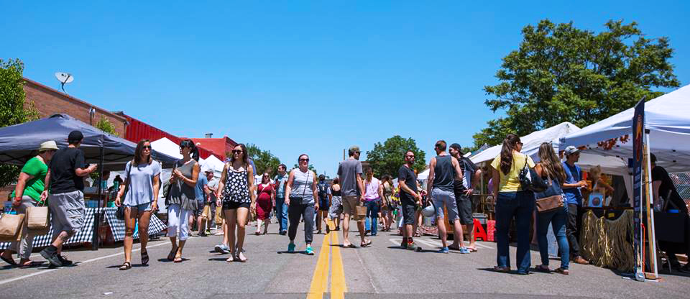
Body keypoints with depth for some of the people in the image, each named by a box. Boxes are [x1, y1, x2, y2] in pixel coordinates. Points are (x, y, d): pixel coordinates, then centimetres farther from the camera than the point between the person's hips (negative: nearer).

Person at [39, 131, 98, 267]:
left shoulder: (57, 153, 17)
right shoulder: (78, 152, -5)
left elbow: (49, 173, 17)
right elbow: (79, 172, -16)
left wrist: (46, 189, 21)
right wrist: (90, 169, 2)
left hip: (54, 194, 8)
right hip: (70, 193, -8)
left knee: (59, 226, 12)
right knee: (74, 225, -5)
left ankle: (57, 256, 13)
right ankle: (51, 249, -16)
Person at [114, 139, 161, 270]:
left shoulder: (154, 165, 8)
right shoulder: (130, 165, 13)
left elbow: (156, 184, 3)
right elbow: (125, 183, 16)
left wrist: (155, 200, -6)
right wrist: (119, 195, 0)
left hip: (146, 201, -2)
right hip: (130, 200, 2)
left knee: (143, 229, -5)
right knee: (129, 230, -4)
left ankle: (143, 251, 24)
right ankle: (127, 260, -5)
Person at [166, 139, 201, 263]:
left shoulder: (194, 164, -2)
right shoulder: (177, 163, 13)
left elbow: (194, 183, -6)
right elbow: (171, 180, 18)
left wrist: (181, 176, -15)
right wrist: (173, 178, -4)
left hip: (187, 196, -4)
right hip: (175, 195, 4)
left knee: (184, 226, 1)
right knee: (172, 224, -6)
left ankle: (179, 252, 13)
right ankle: (174, 246, 18)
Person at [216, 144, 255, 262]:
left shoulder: (248, 167, 8)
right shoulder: (227, 165, 14)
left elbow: (251, 185, 8)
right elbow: (222, 181, 13)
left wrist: (253, 201, 5)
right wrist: (218, 196, 2)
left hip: (243, 199, -2)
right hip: (229, 199, 2)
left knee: (241, 225, -15)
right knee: (230, 226, 5)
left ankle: (240, 251, 4)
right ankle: (232, 253, 14)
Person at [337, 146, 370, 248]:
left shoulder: (342, 164, 12)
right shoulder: (357, 163, -6)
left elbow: (339, 179, 14)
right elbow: (358, 179, -13)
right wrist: (362, 193, -15)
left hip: (344, 193, 6)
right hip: (354, 193, -6)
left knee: (346, 216, 4)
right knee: (360, 217, 5)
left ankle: (345, 241, 2)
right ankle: (363, 240, 14)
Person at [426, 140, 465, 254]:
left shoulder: (433, 160, 1)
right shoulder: (453, 160, 5)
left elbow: (431, 178, -4)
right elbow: (460, 177, 0)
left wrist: (428, 192, 3)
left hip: (436, 191, -1)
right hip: (449, 191, 1)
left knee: (440, 218, 0)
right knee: (456, 219, 7)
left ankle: (445, 246, 0)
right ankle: (462, 247, 3)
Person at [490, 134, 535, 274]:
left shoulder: (498, 159, 2)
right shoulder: (526, 158, 2)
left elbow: (495, 182, 0)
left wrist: (496, 197, 8)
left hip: (505, 195, 0)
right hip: (525, 196, 0)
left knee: (502, 231, 12)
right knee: (523, 232, 5)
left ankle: (503, 264, 11)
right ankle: (523, 267, 7)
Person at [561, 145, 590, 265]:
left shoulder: (578, 168, 23)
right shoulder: (563, 166, -2)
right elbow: (561, 184, -9)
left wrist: (583, 184, 8)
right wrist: (576, 185, -11)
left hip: (578, 200, 8)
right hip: (568, 200, -8)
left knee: (577, 228, 6)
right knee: (571, 228, -11)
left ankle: (572, 253, 12)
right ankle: (576, 255, -13)